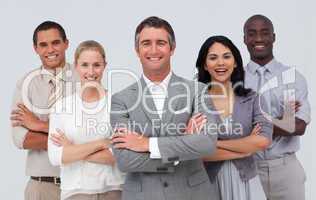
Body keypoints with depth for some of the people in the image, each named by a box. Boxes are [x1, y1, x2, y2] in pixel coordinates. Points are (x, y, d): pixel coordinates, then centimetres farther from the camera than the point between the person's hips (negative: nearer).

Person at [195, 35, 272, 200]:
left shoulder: (252, 98, -1)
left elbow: (263, 140, -15)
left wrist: (216, 143, -14)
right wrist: (246, 148, -12)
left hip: (245, 182, 2)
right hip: (208, 183, -2)